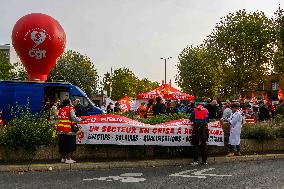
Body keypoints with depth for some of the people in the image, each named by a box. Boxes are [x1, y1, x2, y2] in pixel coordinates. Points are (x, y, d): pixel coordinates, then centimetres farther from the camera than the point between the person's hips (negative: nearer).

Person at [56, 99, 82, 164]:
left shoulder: (60, 109, 13)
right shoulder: (70, 108, -5)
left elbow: (58, 118, 11)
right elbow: (73, 118, -12)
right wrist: (80, 119, 0)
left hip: (60, 130, 6)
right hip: (68, 130, -6)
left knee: (62, 144, 13)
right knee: (69, 144, 0)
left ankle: (63, 158, 21)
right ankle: (68, 158, -3)